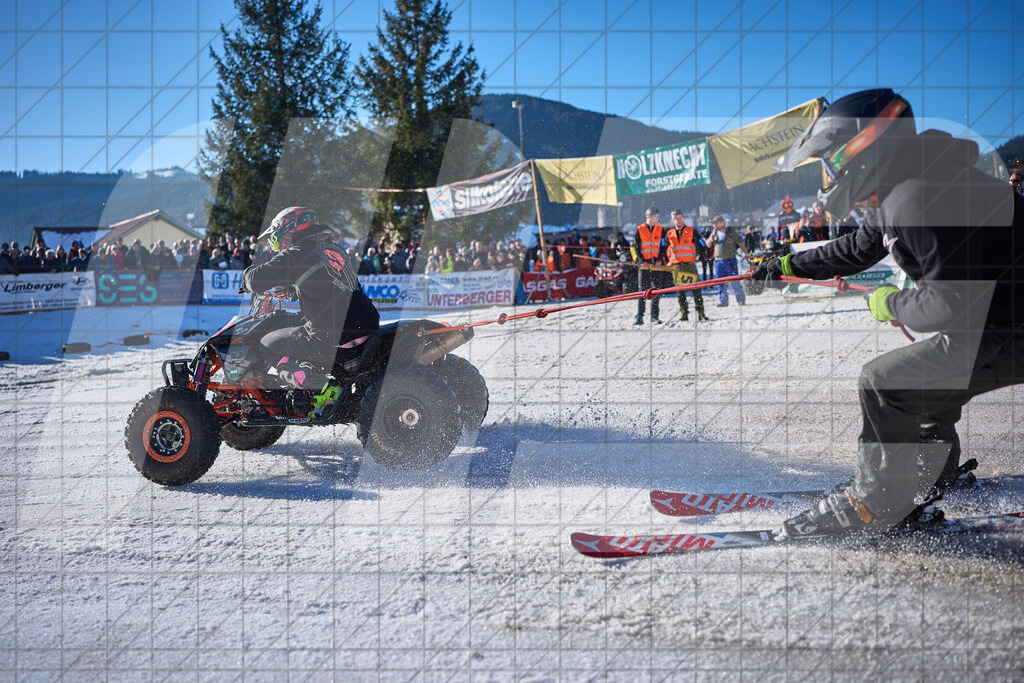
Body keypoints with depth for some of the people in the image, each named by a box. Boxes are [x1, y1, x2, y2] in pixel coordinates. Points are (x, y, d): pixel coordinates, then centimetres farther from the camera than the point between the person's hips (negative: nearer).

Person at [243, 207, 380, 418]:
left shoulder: (297, 255, -5)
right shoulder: (335, 250, 18)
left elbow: (257, 281, -6)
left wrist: (248, 274, 17)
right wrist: (290, 287, 41)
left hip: (332, 342, -8)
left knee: (269, 345, 9)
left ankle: (322, 390, -7)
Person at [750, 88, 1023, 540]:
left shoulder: (920, 200, -27)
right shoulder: (893, 195, 7)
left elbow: (952, 304, -27)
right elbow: (858, 248, 28)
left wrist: (891, 304, -9)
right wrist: (788, 266, 31)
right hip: (984, 316, 10)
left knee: (885, 383, -9)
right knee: (922, 384, 23)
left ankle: (875, 505, 5)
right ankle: (935, 476, 42)